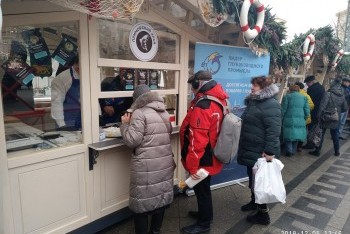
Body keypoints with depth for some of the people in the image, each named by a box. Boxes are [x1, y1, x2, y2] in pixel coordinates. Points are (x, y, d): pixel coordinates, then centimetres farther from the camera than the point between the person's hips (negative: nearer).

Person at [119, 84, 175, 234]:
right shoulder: (164, 112, 11)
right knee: (161, 197, 17)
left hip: (146, 165, -7)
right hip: (165, 162, 7)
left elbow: (132, 140, -15)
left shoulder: (139, 113, -11)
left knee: (142, 200, 7)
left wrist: (125, 124, 1)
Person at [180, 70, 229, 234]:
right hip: (210, 157, 9)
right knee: (203, 188, 25)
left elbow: (197, 140, -29)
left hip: (202, 160, -9)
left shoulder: (202, 106, -26)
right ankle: (204, 213, 44)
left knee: (201, 190, 9)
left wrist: (192, 165, -22)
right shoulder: (218, 101, 4)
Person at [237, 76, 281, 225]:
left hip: (261, 153, -9)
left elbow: (273, 131, -26)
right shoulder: (253, 101, 11)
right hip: (251, 150, 9)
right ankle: (254, 201, 42)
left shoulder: (271, 105, -20)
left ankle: (263, 214, 17)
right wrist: (244, 147, 25)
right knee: (252, 178, 22)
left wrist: (269, 151, -28)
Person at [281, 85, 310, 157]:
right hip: (300, 121, 4)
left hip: (289, 120, -3)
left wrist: (281, 120, 6)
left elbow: (283, 110, -4)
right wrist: (303, 119, 18)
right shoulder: (304, 97, 9)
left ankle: (289, 151, 4)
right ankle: (293, 151, 22)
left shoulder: (287, 97, -2)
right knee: (296, 134, 15)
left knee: (288, 135, 6)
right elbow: (307, 111, 6)